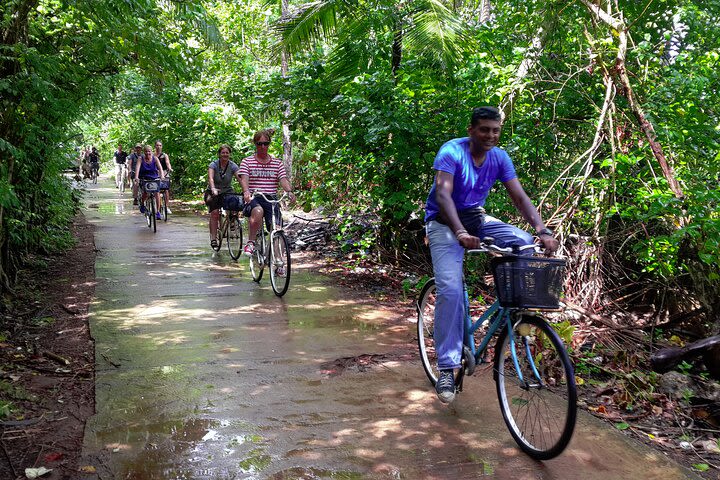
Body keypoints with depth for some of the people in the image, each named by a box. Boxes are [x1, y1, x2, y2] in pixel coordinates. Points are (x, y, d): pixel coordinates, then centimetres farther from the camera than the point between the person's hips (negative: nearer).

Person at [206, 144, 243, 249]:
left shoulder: (233, 166, -6)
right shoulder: (213, 164, -11)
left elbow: (240, 178, -20)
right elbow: (210, 178, -27)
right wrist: (213, 189, -47)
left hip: (227, 192, 2)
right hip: (214, 192, -2)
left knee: (236, 205, -25)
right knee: (214, 213, -21)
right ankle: (213, 238, -16)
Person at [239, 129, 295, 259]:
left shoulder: (277, 163, 13)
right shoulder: (247, 161, 7)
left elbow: (283, 179, -1)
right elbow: (244, 179, -9)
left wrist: (289, 191, -23)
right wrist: (246, 191, -31)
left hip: (271, 199, 3)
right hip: (253, 198, -3)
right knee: (258, 211, -37)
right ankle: (251, 242, -20)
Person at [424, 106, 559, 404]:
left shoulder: (500, 158, -4)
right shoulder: (451, 152, -20)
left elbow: (520, 197, -10)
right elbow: (443, 194, -32)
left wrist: (543, 231, -26)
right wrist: (460, 232, -48)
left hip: (476, 217, 5)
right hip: (444, 222, -5)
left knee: (525, 242, -19)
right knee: (450, 289, -21)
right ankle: (446, 368, -15)